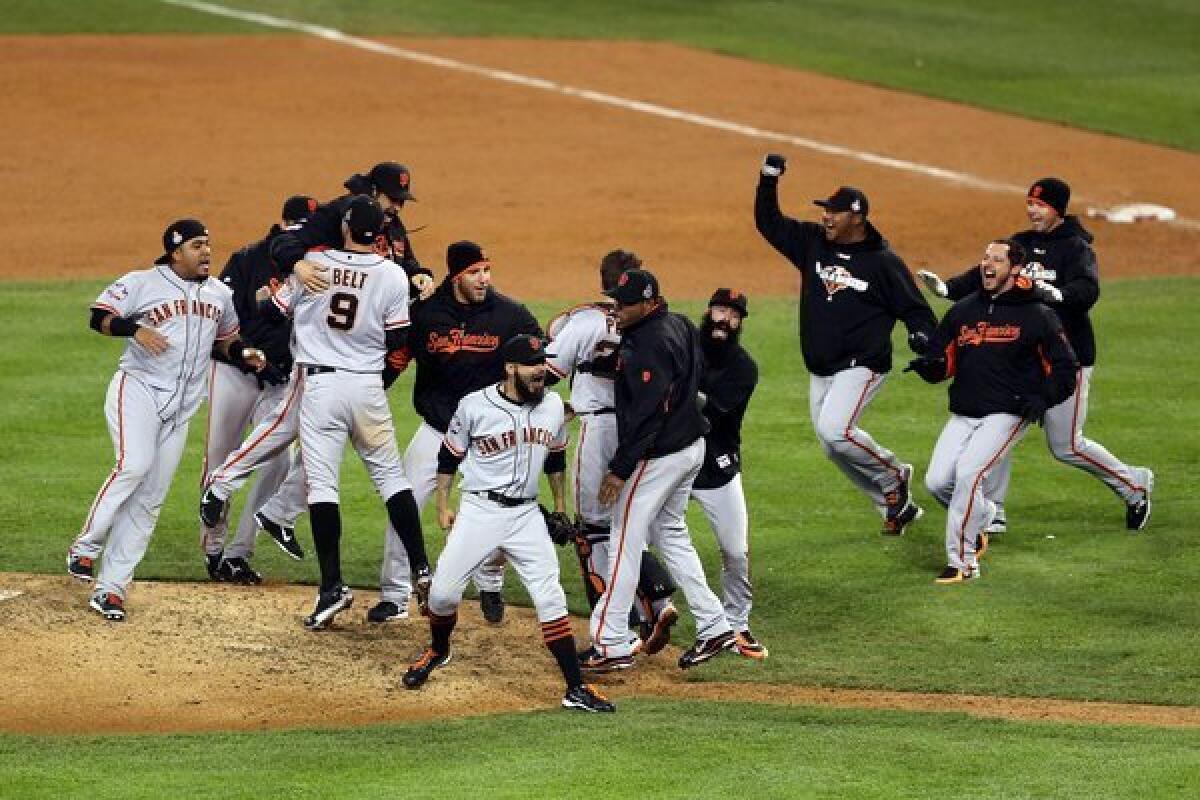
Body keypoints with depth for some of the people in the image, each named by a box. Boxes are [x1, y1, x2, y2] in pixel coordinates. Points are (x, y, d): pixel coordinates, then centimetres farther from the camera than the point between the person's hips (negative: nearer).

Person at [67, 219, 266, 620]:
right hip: (138, 388, -5)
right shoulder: (141, 283, -3)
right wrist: (134, 329, -23)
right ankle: (85, 548, -10)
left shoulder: (220, 294, 13)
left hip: (180, 406, 5)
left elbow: (225, 341, 24)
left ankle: (110, 587, 2)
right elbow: (99, 316, -6)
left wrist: (244, 354, 3)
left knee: (150, 499, 0)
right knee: (133, 466, -27)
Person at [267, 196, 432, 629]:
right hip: (368, 387, 1)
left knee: (321, 481, -2)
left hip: (319, 383, -1)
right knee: (390, 475, 14)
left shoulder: (313, 263, -3)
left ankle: (332, 586, -10)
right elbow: (399, 342, 1)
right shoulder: (393, 276, -2)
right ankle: (421, 571, 9)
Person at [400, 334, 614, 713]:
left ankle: (576, 689, -5)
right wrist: (443, 507, 4)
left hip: (526, 515, 2)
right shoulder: (475, 405, -11)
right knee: (443, 592, -3)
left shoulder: (553, 405, 1)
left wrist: (560, 508, 20)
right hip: (479, 510, -2)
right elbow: (450, 456, 2)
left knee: (550, 598, -6)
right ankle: (438, 651, 30)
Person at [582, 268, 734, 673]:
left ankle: (610, 646, -2)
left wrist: (620, 468, -22)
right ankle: (714, 627, 20)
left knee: (625, 541, -4)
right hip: (691, 446, 10)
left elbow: (648, 413, -25)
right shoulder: (679, 325, 6)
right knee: (670, 533, 21)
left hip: (657, 454, -10)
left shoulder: (649, 344, -23)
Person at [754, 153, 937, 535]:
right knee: (833, 445, 10)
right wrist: (768, 180, -6)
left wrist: (922, 336, -27)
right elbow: (768, 222, 8)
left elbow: (914, 307, -6)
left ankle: (892, 474, 0)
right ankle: (897, 505, 25)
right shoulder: (813, 242, 5)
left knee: (834, 431, -25)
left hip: (861, 366, -7)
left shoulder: (883, 262, -10)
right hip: (820, 370, 7)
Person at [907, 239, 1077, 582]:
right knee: (937, 481, -6)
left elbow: (1064, 369, 0)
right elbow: (943, 362, 14)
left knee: (968, 472, -22)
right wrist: (928, 366, -9)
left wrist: (1042, 399, -16)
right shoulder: (962, 311, 12)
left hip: (1007, 414, -6)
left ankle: (962, 561, -14)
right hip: (962, 416, 6)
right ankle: (982, 515, 26)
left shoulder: (1036, 316, -2)